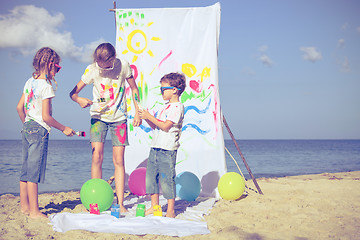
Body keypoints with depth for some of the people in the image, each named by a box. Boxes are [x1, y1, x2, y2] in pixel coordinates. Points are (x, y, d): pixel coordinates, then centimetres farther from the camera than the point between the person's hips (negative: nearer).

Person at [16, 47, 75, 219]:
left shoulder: (30, 82, 10)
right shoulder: (46, 86, -14)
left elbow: (19, 107, 13)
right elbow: (46, 116, -16)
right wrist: (64, 129, -6)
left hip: (27, 127, 8)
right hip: (39, 130, -8)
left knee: (26, 169, 14)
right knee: (34, 171, -6)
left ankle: (24, 206, 23)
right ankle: (34, 211, -1)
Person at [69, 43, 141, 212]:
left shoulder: (123, 66, -10)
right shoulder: (92, 69, -10)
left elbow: (134, 88, 4)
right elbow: (74, 92, -7)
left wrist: (137, 113, -1)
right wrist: (79, 100, -30)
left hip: (119, 118, 0)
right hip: (99, 117, 0)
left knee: (119, 160, -3)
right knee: (97, 157, -10)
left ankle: (120, 203, 1)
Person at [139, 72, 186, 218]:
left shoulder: (177, 107, -10)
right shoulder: (166, 107, 20)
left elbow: (165, 126, -18)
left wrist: (149, 116, -13)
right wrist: (146, 118, 8)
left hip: (167, 151, -9)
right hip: (155, 148, 9)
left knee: (167, 179, -5)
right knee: (151, 177, 10)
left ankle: (170, 210, 4)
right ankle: (154, 207, 21)